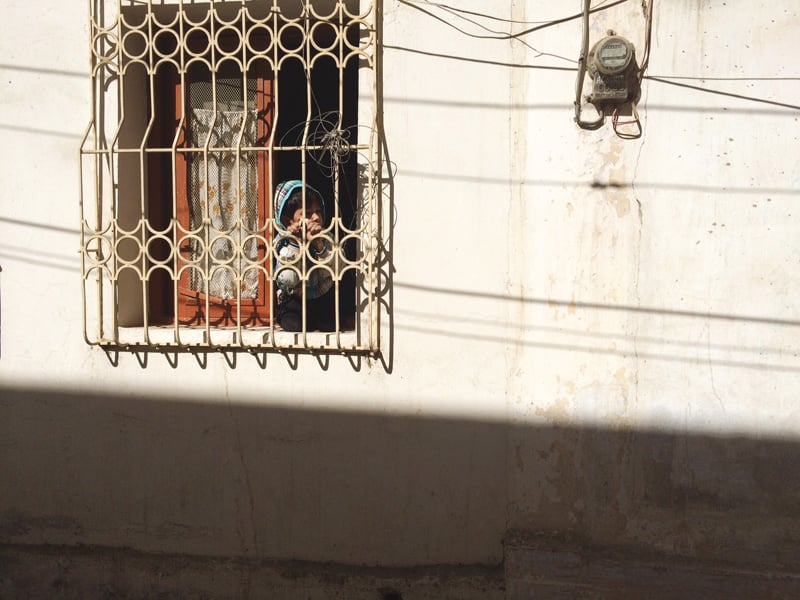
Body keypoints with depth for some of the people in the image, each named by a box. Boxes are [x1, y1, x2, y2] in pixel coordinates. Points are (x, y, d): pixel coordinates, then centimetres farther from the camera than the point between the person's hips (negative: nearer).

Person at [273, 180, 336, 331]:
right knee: (294, 324, -26)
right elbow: (288, 281, -24)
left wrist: (319, 244, -32)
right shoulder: (281, 244, -14)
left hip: (324, 298, 2)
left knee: (331, 324, -20)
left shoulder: (326, 239, -8)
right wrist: (298, 244, -29)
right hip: (295, 300, -2)